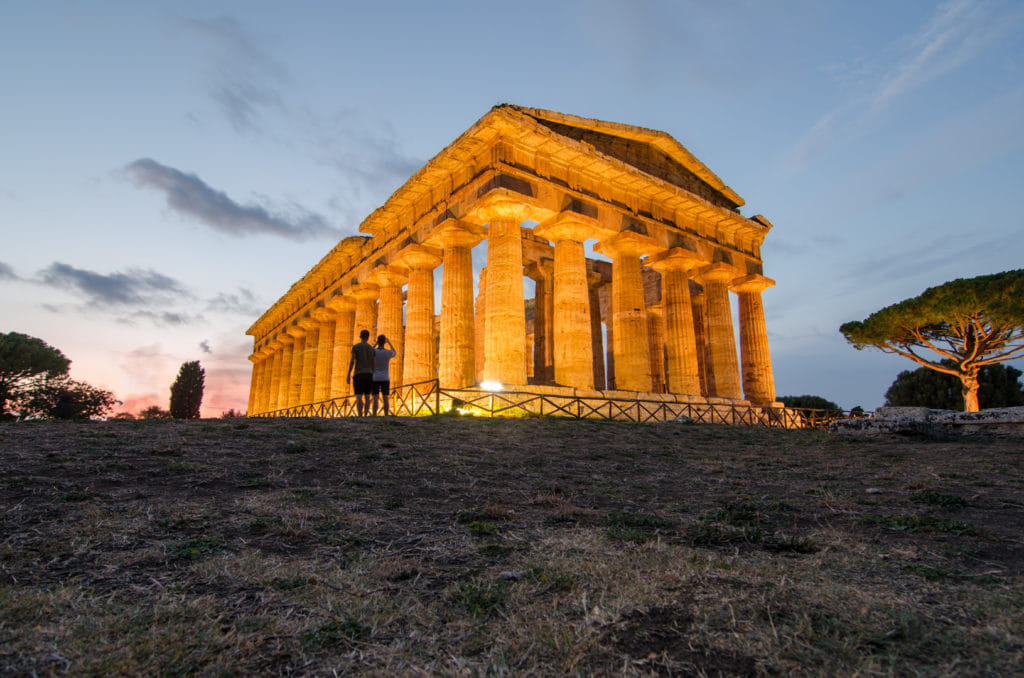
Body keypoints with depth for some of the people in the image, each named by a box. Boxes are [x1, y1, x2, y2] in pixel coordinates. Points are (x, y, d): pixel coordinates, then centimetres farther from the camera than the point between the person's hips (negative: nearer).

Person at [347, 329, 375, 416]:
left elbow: (351, 361, -7)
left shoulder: (355, 347, -1)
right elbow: (373, 364, 9)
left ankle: (360, 417, -17)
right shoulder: (371, 348, 10)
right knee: (367, 396, 8)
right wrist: (372, 377, 15)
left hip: (359, 374, -4)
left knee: (359, 397, -7)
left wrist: (348, 375, -3)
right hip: (369, 374, 4)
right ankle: (365, 416, 6)